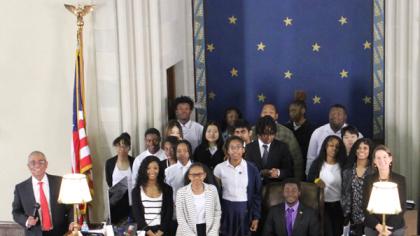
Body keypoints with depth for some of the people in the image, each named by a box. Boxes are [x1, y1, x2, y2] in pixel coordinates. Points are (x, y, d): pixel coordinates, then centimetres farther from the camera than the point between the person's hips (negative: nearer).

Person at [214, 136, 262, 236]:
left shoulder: (251, 168, -5)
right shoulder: (220, 168, -3)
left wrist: (256, 217, -1)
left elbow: (257, 194, 0)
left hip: (245, 210, 0)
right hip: (226, 210, 0)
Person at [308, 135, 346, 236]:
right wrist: (316, 180, -23)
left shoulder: (342, 164, 1)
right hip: (323, 204, -1)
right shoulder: (317, 163, -1)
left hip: (338, 205, 1)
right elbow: (309, 181, -2)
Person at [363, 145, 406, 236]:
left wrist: (388, 228, -12)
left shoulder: (400, 179, -3)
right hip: (372, 228, 1)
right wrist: (378, 226, -15)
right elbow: (365, 206, -1)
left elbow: (402, 207, -3)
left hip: (396, 228, -1)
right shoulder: (369, 179, 0)